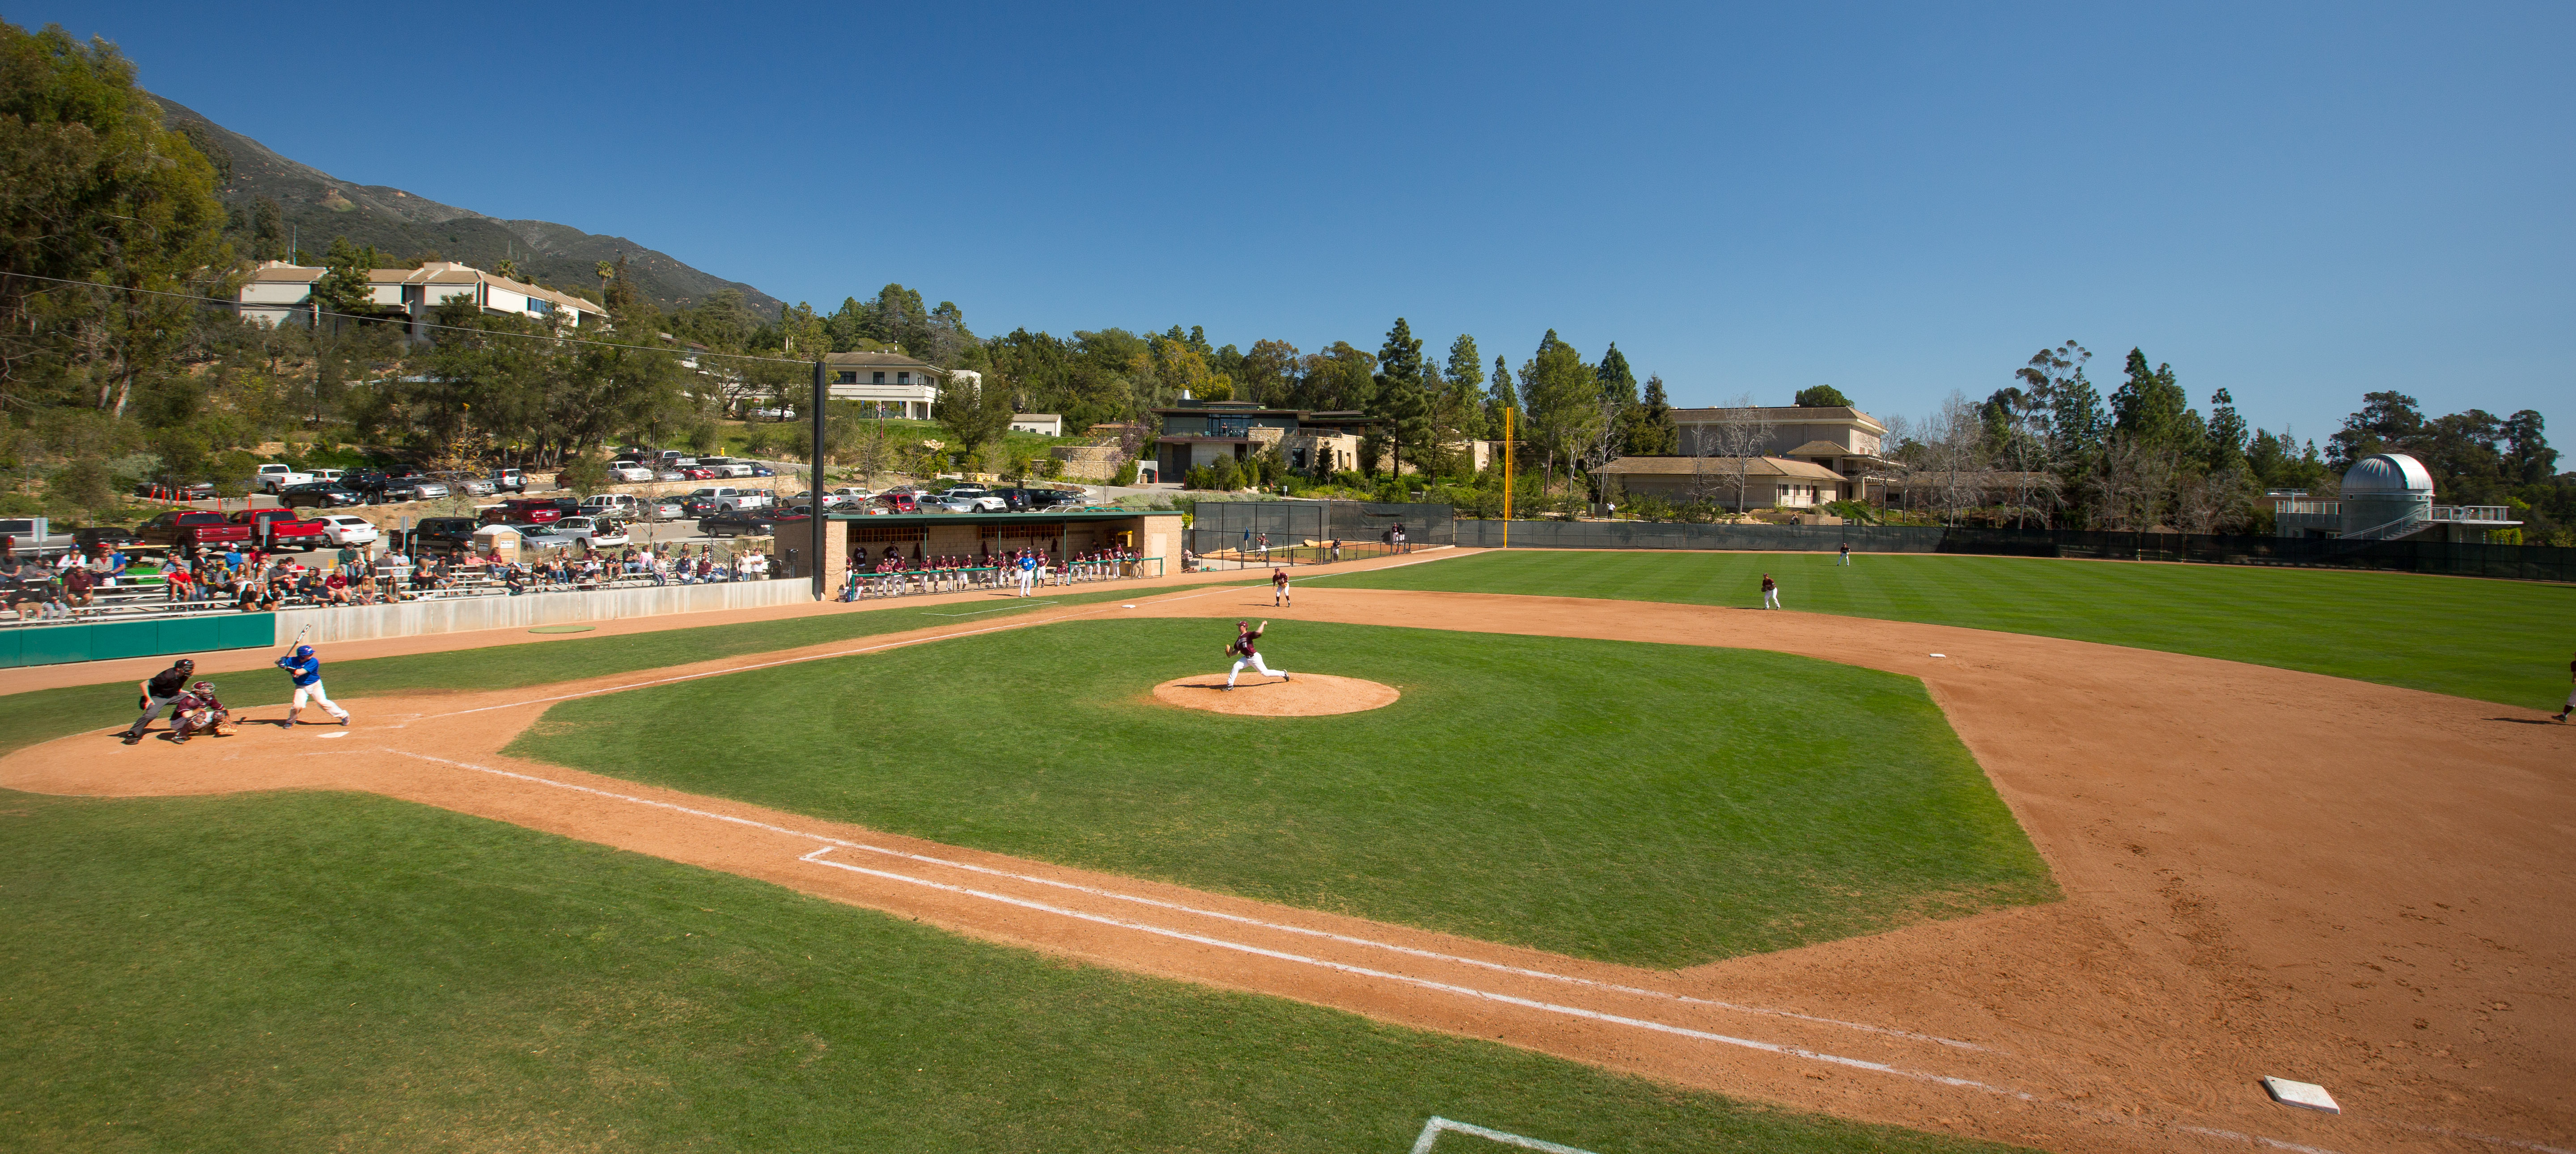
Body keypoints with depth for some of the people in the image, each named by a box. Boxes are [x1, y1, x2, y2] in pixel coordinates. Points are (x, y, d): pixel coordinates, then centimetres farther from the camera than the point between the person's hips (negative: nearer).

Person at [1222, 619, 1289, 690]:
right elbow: (1237, 651, 14)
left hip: (1254, 657, -7)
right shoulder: (1239, 638, 14)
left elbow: (1258, 632, -30)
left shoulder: (1249, 635, -11)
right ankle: (1230, 685, -3)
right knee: (1236, 666, -9)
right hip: (1246, 658, 7)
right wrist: (1231, 654, -4)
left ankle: (1283, 674, 18)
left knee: (1265, 673, -1)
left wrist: (1263, 624, -17)